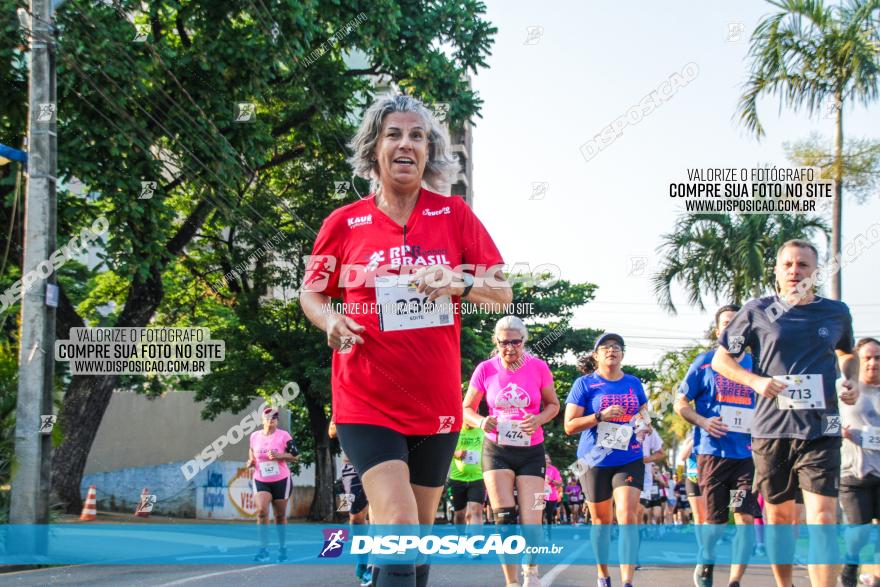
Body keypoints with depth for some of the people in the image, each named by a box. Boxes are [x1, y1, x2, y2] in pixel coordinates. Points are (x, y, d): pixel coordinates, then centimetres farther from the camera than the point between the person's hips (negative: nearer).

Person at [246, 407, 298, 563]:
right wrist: (250, 462, -1)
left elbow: (295, 456, -6)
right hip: (260, 481, 1)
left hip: (281, 481, -1)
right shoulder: (254, 436, 4)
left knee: (280, 516, 8)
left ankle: (282, 547, 26)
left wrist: (279, 456, -21)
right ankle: (264, 549, -18)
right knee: (261, 511, -19)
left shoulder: (283, 436, -6)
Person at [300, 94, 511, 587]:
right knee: (399, 526, -19)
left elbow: (503, 292, 3)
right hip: (367, 400, -3)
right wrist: (331, 321, -11)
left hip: (437, 402, 3)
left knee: (420, 533, 13)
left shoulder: (455, 215, 2)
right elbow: (312, 293, 11)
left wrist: (460, 284, -17)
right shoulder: (344, 223, -1)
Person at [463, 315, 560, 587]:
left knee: (531, 524, -7)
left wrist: (539, 419, -15)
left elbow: (553, 404, 6)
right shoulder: (485, 370, -5)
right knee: (505, 520, -10)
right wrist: (481, 422, -18)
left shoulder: (538, 367, -6)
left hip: (531, 452, 0)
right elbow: (466, 408, 4)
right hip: (497, 450, 0)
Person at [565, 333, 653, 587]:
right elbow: (569, 425, -7)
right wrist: (601, 416, -20)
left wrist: (645, 425, -3)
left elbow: (645, 416, 21)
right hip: (595, 461, -1)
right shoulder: (585, 384, -2)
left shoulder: (634, 383, 8)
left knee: (628, 516, -14)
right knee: (601, 521, 10)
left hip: (630, 460, 1)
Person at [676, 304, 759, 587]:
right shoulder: (705, 362, 5)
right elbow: (681, 404, 7)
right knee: (715, 521, 3)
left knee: (746, 516, -11)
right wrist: (703, 421, -11)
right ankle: (706, 562, 34)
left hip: (748, 453, 1)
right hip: (713, 451, -1)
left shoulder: (756, 363, 10)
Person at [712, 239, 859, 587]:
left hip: (820, 430, 0)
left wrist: (851, 381, 7)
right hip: (771, 429, 0)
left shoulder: (836, 312, 9)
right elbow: (720, 359, 9)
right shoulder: (757, 311, 4)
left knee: (823, 518, -13)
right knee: (778, 516, 10)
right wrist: (755, 380, -9)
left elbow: (847, 353, 28)